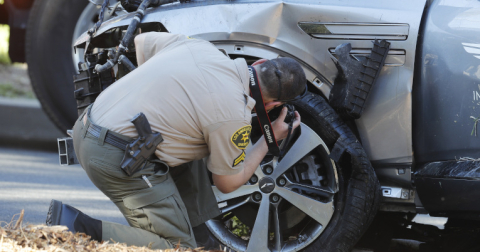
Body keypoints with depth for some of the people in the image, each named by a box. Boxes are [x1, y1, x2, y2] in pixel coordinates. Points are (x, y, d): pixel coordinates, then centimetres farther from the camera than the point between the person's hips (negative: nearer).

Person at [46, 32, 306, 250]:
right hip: (120, 159, -9)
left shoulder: (200, 47, 7)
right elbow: (228, 183, 4)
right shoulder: (234, 116, -12)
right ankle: (80, 227, -13)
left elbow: (142, 41, 26)